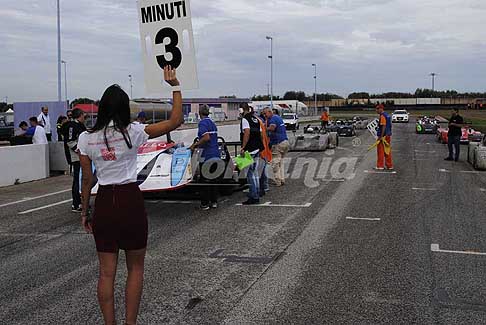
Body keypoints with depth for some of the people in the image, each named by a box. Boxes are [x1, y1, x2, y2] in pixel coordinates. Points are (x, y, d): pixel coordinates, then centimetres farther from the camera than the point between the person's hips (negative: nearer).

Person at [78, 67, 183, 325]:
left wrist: (84, 212, 14)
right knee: (135, 268, 13)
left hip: (104, 202, 2)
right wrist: (175, 86, -3)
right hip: (131, 200, -2)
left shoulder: (86, 138, -2)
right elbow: (176, 121, -8)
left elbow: (87, 180, 3)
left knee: (107, 272, 10)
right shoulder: (132, 132, -9)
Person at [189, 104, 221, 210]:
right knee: (214, 179, 13)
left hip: (206, 156, -8)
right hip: (216, 155, 8)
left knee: (205, 180, -1)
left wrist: (195, 145, -13)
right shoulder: (212, 123, 14)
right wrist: (198, 143, 23)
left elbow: (206, 138, -24)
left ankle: (205, 203, 4)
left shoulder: (202, 123, -11)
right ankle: (214, 202, 18)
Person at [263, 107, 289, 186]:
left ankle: (277, 181, -2)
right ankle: (282, 180, 16)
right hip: (285, 141, 10)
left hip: (278, 143, -10)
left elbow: (272, 128, -32)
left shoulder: (273, 118, -13)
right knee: (280, 162, 16)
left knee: (275, 163, -3)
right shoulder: (278, 117, 19)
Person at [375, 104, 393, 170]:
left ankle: (380, 166, 0)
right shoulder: (387, 115, 16)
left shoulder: (382, 116, -15)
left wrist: (381, 137, -24)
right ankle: (389, 166, 15)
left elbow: (384, 126, -22)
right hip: (388, 135, 10)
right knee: (387, 151, 12)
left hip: (383, 136, -9)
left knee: (380, 151, -3)